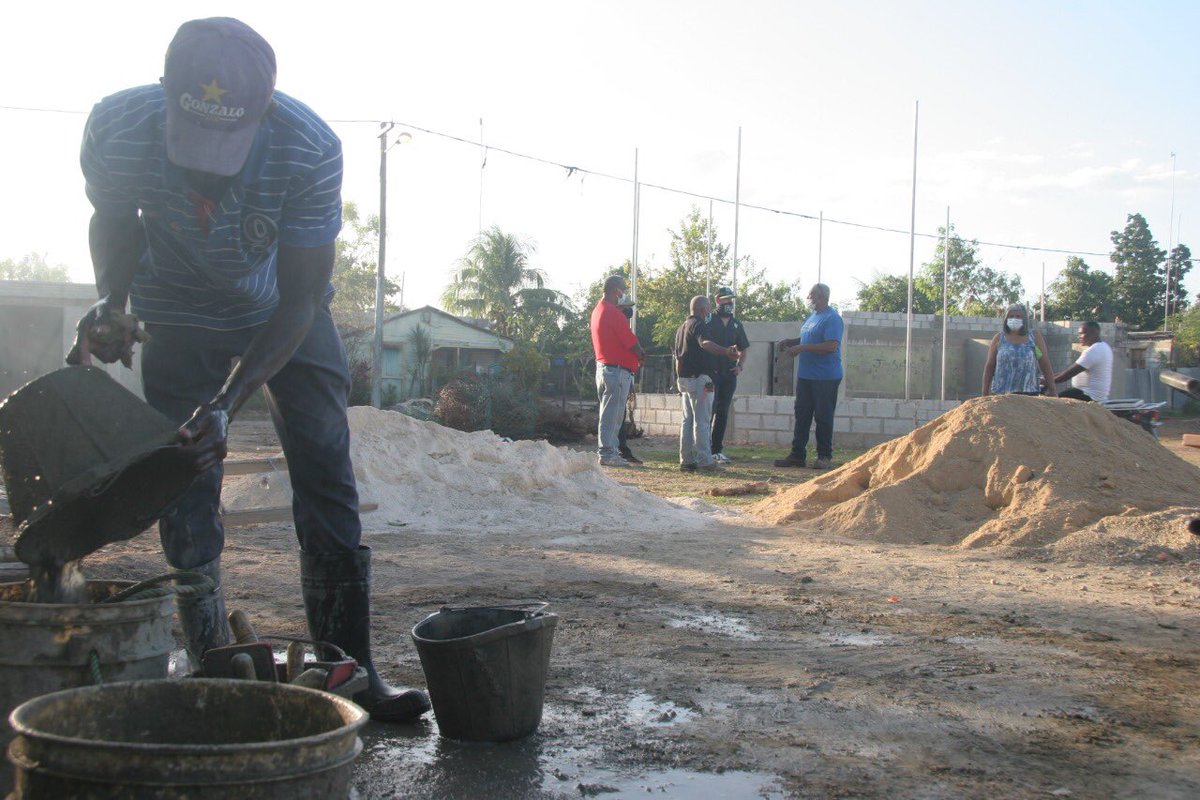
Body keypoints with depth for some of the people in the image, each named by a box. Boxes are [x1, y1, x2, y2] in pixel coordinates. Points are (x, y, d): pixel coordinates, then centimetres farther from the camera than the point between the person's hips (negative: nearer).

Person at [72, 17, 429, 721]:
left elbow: (303, 295, -28)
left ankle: (350, 672, 2)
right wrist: (111, 303, -23)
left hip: (287, 312, 0)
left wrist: (228, 403, -37)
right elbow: (114, 220, -5)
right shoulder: (118, 128, -30)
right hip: (179, 314, 1)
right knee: (187, 494, -5)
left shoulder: (309, 148, -35)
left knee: (328, 478, -5)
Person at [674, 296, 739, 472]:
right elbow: (705, 343, -32)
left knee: (687, 420, 11)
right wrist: (726, 352, -47)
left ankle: (686, 460, 10)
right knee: (702, 421, -8)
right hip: (699, 378, -9)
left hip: (684, 378, 9)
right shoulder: (699, 324, -10)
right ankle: (705, 461, -9)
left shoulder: (681, 328, 19)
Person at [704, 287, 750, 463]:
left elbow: (743, 349, 22)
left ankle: (717, 449, 13)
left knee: (722, 412, 7)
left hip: (729, 374, 5)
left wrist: (739, 365, 5)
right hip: (710, 372, -5)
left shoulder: (736, 325, 14)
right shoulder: (708, 322, -2)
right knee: (708, 410, -8)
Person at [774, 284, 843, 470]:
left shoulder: (832, 318, -14)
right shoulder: (812, 316, 16)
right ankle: (797, 455, 13)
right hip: (805, 376, 9)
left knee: (823, 417, -1)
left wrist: (802, 347, -22)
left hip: (825, 378, -9)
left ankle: (825, 457, 7)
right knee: (802, 415, 8)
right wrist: (791, 342, 10)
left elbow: (831, 346, -23)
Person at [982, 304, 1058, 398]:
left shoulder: (1035, 336, 8)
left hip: (1029, 393, 0)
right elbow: (989, 366, 9)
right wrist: (985, 394, 6)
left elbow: (1045, 365, 7)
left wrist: (1052, 390, 3)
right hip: (1001, 394, 0)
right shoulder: (998, 339, 8)